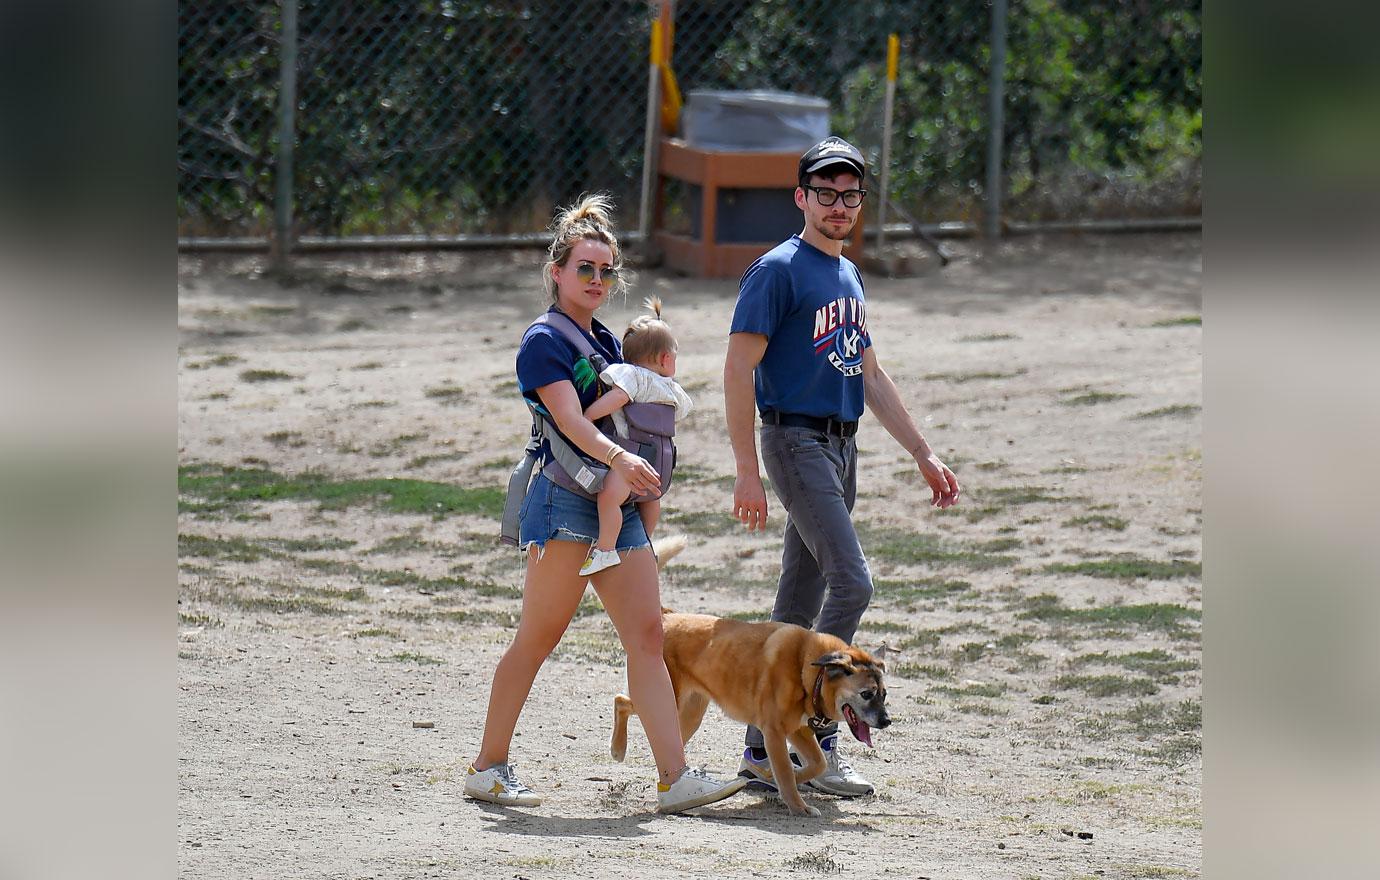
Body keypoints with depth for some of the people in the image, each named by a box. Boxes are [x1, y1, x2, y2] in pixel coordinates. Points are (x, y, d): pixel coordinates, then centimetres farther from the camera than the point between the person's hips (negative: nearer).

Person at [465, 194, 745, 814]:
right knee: (538, 638, -3)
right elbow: (569, 418, -21)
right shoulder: (544, 341, -7)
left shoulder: (608, 342, 19)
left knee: (647, 634, -2)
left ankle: (675, 778, -8)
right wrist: (618, 458, -36)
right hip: (563, 498, -8)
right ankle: (489, 767, 7)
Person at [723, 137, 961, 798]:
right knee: (851, 582, -18)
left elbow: (871, 378, 26)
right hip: (797, 441, -8)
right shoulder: (779, 271, -7)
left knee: (799, 607, 8)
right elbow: (739, 369, -12)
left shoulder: (848, 277, 19)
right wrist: (747, 470, -19)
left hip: (841, 448, 8)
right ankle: (816, 741, -13)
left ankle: (762, 751, 11)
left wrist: (923, 455, 22)